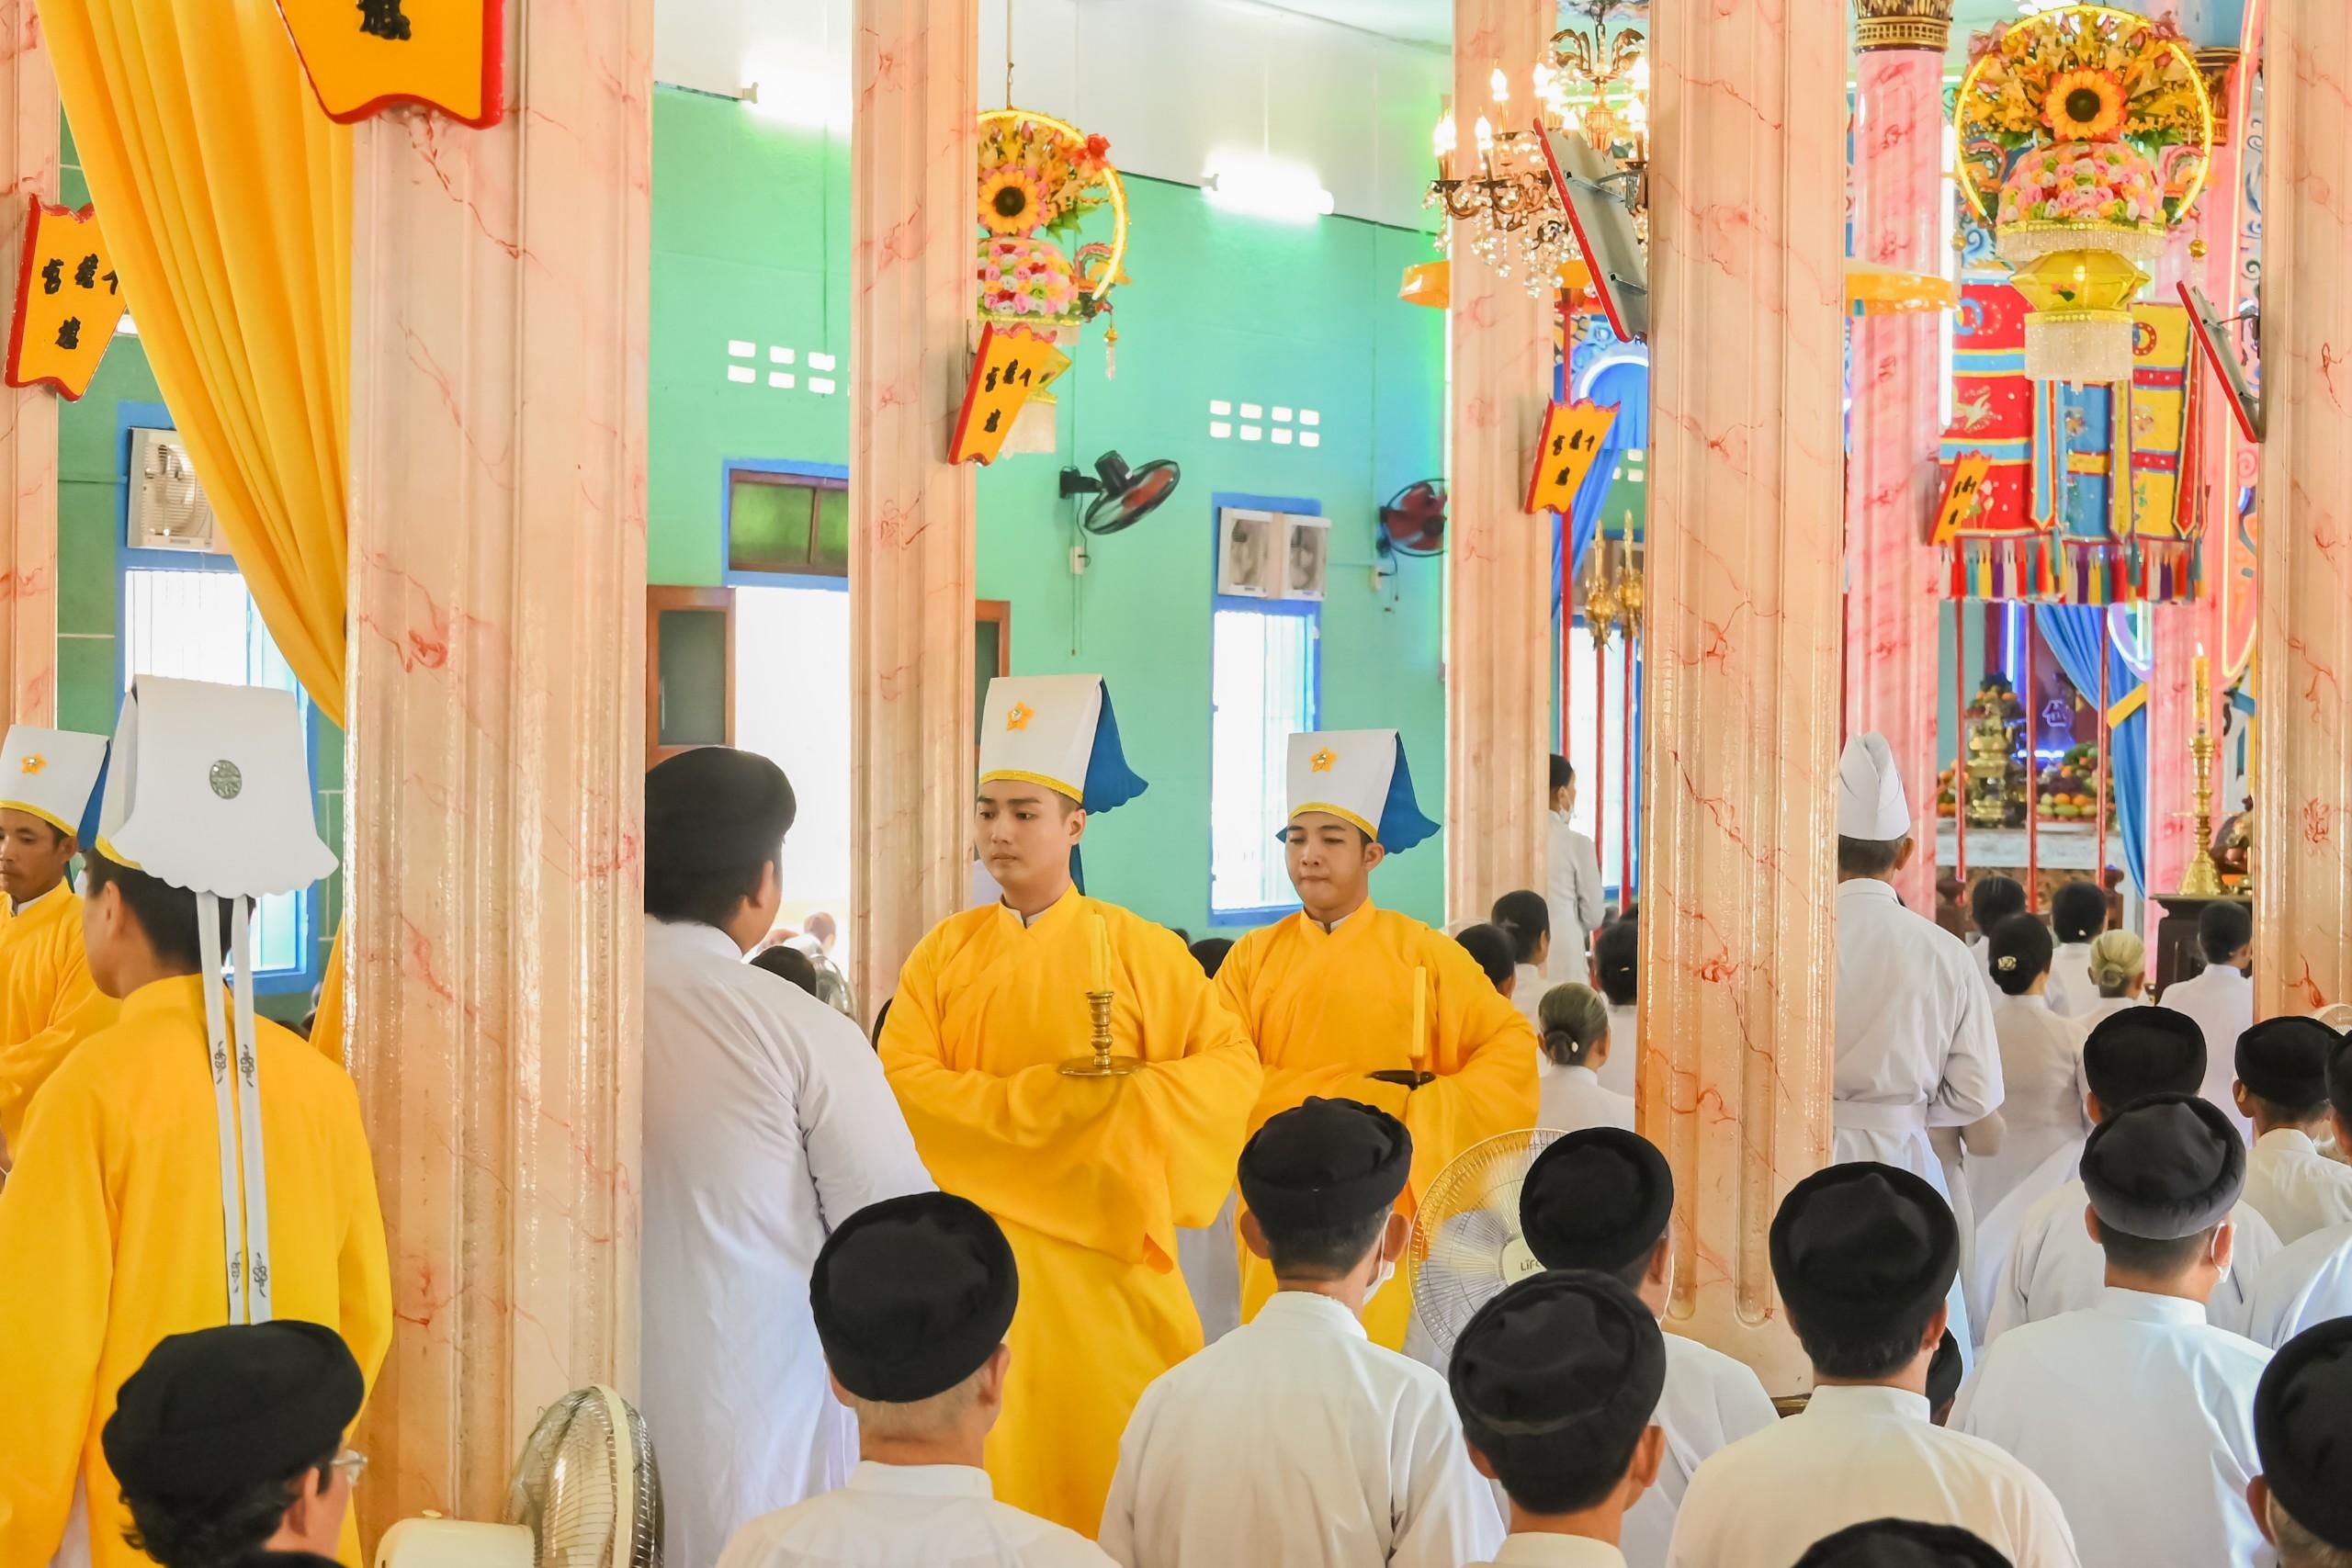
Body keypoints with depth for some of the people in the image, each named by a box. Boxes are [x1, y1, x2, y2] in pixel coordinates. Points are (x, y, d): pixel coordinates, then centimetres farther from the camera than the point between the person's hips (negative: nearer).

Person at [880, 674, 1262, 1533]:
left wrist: (1127, 1102, -19)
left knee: (1109, 1446, 1)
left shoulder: (1138, 949, -1)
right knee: (991, 1452, 3)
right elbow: (902, 1081, -6)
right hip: (975, 1241, 1)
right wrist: (1046, 1100, -15)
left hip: (1100, 1240, -1)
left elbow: (1233, 1065, -3)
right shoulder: (945, 949, 3)